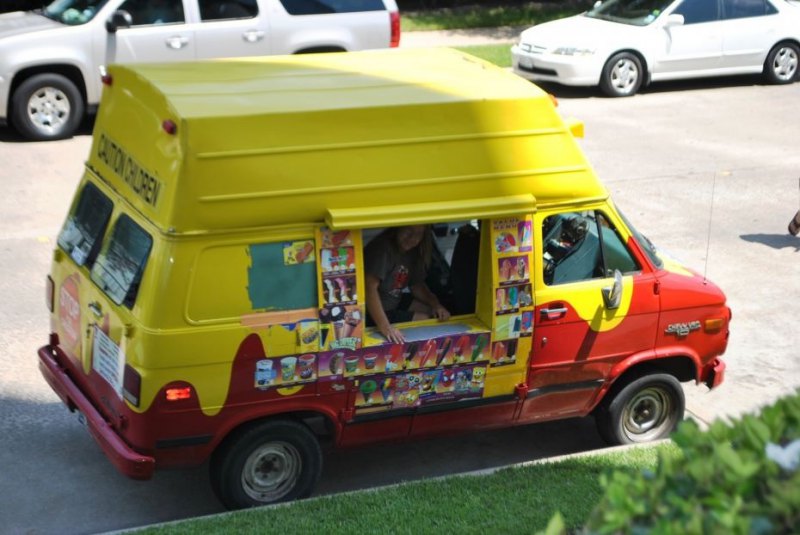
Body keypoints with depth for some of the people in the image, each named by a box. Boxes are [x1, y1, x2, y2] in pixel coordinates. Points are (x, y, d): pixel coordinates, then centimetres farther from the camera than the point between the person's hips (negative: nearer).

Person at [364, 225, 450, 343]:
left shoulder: (413, 251, 1)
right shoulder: (382, 248, -27)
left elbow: (416, 284, 11)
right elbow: (370, 287, -35)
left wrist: (435, 304, -8)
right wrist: (384, 326, -44)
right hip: (374, 311, -9)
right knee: (426, 321, -10)